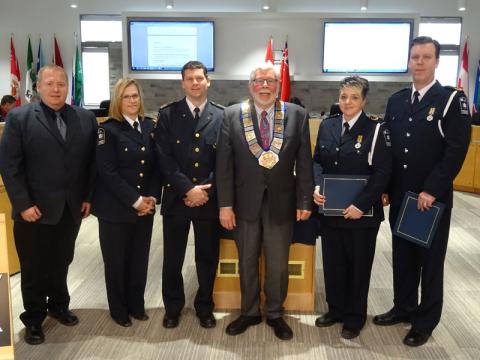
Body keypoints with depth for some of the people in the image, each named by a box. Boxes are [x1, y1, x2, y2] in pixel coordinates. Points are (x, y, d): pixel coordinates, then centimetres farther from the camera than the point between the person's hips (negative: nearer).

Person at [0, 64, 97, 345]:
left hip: (71, 208, 3)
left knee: (62, 263, 16)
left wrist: (88, 197, 2)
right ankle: (34, 318, 29)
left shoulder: (86, 118, 4)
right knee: (34, 268, 11)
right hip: (35, 209, -2)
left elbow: (92, 161, 6)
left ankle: (59, 306, 37)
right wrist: (23, 204, -13)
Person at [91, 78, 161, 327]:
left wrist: (152, 197, -5)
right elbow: (107, 172, -15)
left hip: (145, 207, 4)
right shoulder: (108, 129, -8)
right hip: (116, 208, -4)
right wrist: (135, 201, -17)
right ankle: (119, 309, 25)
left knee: (140, 258, 11)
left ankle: (136, 305, 29)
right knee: (116, 261, 7)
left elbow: (157, 165, 7)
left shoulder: (149, 126, 7)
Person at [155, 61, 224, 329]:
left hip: (209, 199, 0)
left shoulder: (222, 116, 2)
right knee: (172, 258, 11)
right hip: (176, 198, 0)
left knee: (208, 257, 11)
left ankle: (205, 306, 31)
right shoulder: (168, 115, 1)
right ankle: (173, 306, 31)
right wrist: (188, 189, -15)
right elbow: (165, 159, -7)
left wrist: (205, 190, -12)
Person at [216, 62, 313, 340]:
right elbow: (224, 163, -3)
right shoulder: (232, 115, -2)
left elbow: (304, 162, 0)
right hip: (245, 201, 1)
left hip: (281, 202, 0)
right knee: (247, 262, 15)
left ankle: (275, 314, 31)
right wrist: (225, 204, -7)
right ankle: (250, 312, 34)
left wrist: (305, 201, -3)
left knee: (279, 264, 11)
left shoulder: (298, 115, -1)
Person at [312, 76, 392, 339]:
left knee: (358, 265, 11)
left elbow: (382, 172, -13)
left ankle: (354, 317, 29)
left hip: (361, 213, -4)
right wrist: (316, 187, -9)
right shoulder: (327, 126, 5)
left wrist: (361, 205, -19)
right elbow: (317, 160, 10)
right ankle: (335, 309, 35)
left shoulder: (376, 129, -9)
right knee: (332, 262, 15)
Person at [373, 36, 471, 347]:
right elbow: (388, 147, 10)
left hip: (433, 197, -5)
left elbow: (456, 150, -14)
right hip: (400, 196, 5)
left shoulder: (452, 100, -7)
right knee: (402, 256, 15)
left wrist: (431, 190, -19)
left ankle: (425, 321, 23)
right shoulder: (396, 100, 9)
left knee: (430, 260, 8)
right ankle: (403, 307, 32)